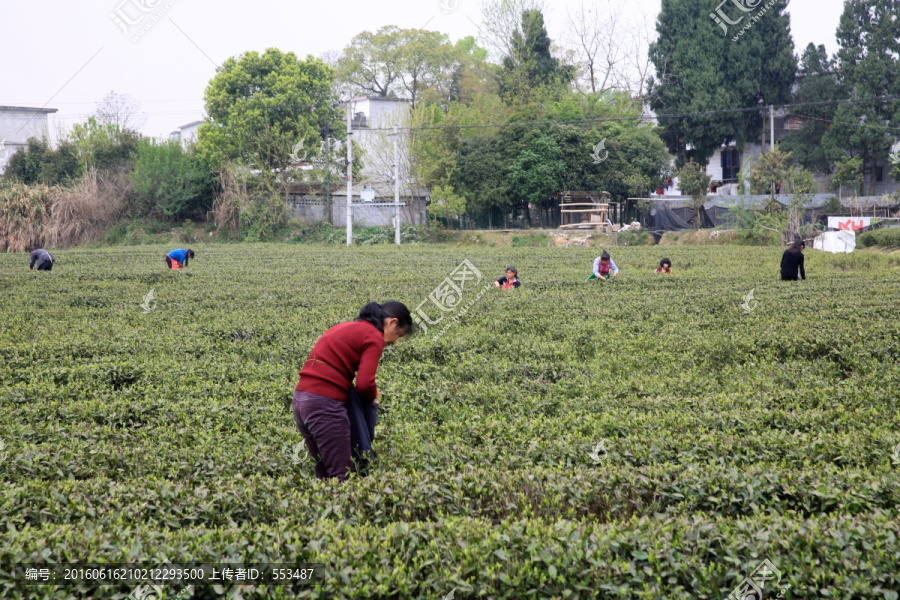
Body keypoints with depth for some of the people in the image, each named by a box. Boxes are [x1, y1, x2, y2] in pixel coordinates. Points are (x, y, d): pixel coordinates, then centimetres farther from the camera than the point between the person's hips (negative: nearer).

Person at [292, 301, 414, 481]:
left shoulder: (345, 327, 23)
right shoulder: (374, 337, -4)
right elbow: (364, 384, -15)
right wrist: (372, 397, 7)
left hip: (301, 399, 9)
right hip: (325, 405, -9)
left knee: (324, 473, 15)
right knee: (341, 475, -4)